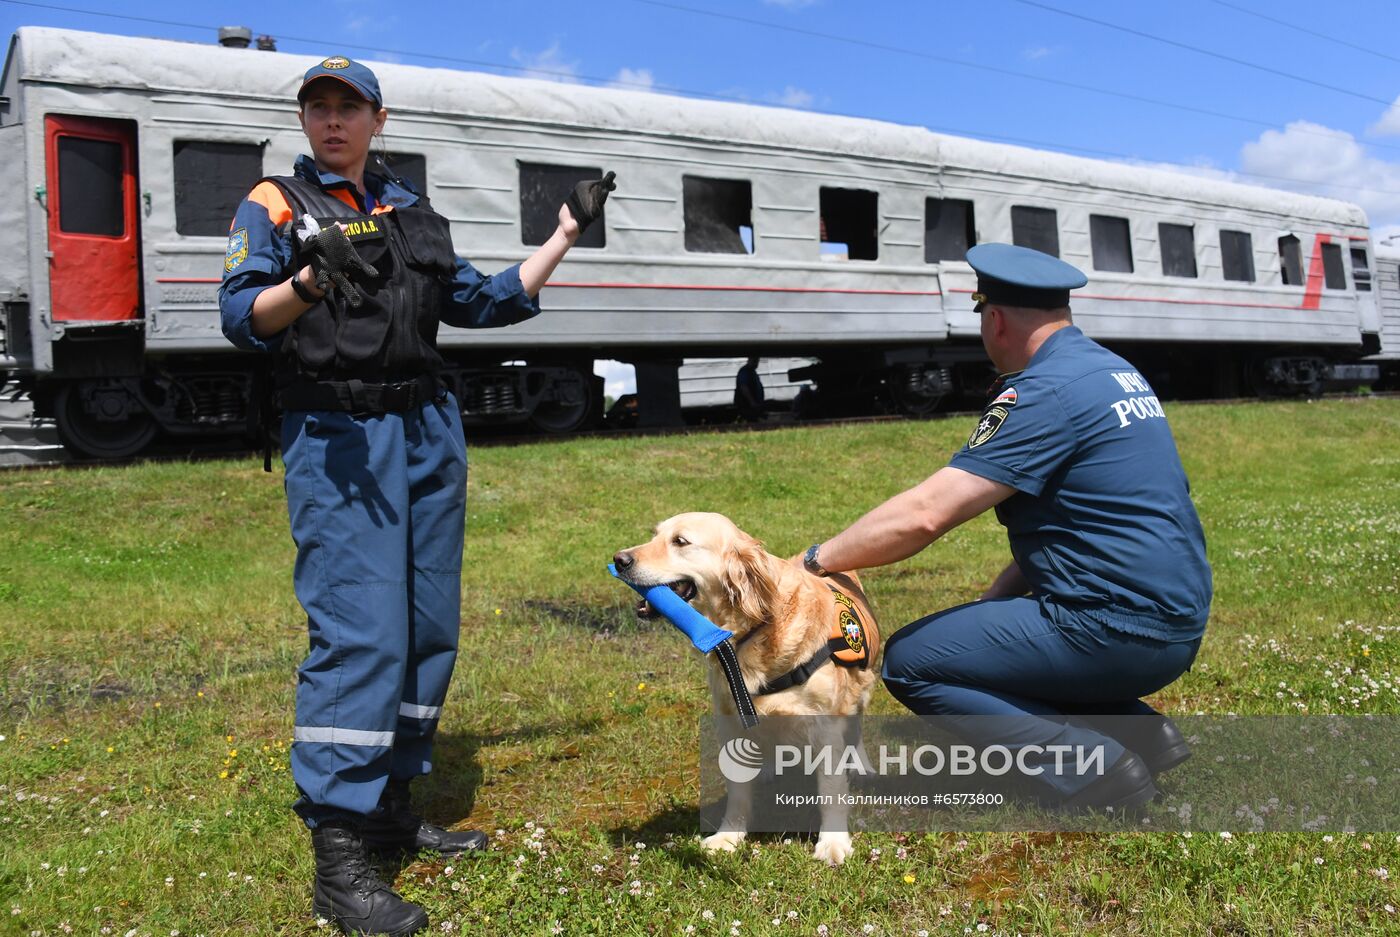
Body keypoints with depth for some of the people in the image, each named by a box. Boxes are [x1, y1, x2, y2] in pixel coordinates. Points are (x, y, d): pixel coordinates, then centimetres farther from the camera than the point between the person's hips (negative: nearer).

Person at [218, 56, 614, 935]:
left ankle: (391, 804, 21)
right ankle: (337, 856, -9)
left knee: (430, 623, 8)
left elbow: (486, 302, 22)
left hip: (429, 431, 6)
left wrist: (566, 234, 21)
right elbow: (243, 317, -9)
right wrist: (308, 282, -29)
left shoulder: (412, 210, 17)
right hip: (336, 435, -6)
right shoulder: (276, 204, 3)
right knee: (358, 626, -15)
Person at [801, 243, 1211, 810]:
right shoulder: (1114, 371, 13)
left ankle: (1092, 764, -8)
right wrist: (996, 601, 13)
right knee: (982, 632, 27)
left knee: (908, 661, -4)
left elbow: (924, 515, -22)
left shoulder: (1045, 392, -17)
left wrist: (814, 562, -12)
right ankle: (1140, 731, 14)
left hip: (1116, 633, -9)